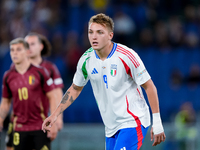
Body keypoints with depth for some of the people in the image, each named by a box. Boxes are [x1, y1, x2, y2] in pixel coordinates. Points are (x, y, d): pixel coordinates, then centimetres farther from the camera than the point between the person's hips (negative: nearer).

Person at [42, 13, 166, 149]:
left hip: (133, 122, -6)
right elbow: (75, 89, 17)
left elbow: (149, 86, -9)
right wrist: (55, 115, 10)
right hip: (111, 127, 6)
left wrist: (157, 123, -11)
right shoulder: (87, 59, 0)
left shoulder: (126, 56, -15)